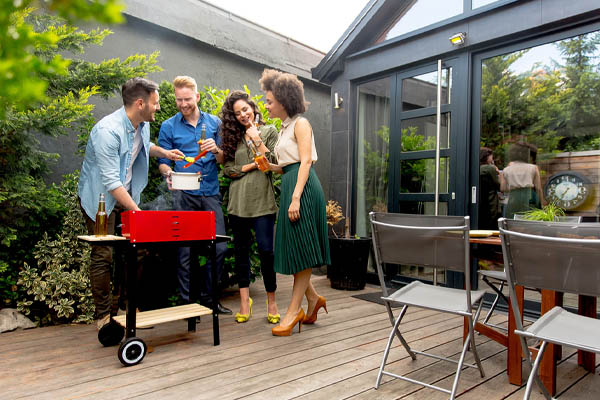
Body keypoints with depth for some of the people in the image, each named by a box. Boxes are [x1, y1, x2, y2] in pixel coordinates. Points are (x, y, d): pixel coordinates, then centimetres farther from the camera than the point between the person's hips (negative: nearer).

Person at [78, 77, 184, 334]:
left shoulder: (143, 125, -1)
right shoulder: (108, 131, -26)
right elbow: (111, 181, -29)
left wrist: (164, 152, 5)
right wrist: (137, 211, -31)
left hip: (126, 195, 7)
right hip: (100, 197, -7)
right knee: (103, 255, -7)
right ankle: (103, 315, 7)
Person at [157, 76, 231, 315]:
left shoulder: (214, 123, 12)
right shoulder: (168, 127, 7)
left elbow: (223, 161, 10)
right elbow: (162, 162, 7)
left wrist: (216, 150, -12)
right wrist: (168, 173, -15)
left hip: (210, 192, 2)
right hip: (183, 195, -2)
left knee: (219, 247, 0)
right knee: (185, 251, -1)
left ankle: (208, 298, 18)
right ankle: (186, 302, 13)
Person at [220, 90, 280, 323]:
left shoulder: (269, 131, 6)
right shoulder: (233, 136, 13)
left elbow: (274, 164, -4)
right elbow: (228, 169, 5)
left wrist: (257, 140, -6)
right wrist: (251, 166, -7)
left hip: (263, 201, -3)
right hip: (238, 202, 4)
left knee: (266, 250, -7)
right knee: (241, 251, 8)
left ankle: (272, 303, 8)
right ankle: (244, 302, 18)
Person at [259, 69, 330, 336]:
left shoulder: (300, 123, -4)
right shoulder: (285, 126, 21)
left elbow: (305, 161, -14)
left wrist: (296, 197, -21)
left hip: (303, 186, -9)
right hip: (289, 184, 9)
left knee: (300, 249, -3)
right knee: (292, 249, 9)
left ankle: (294, 310, 5)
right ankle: (313, 299, 23)